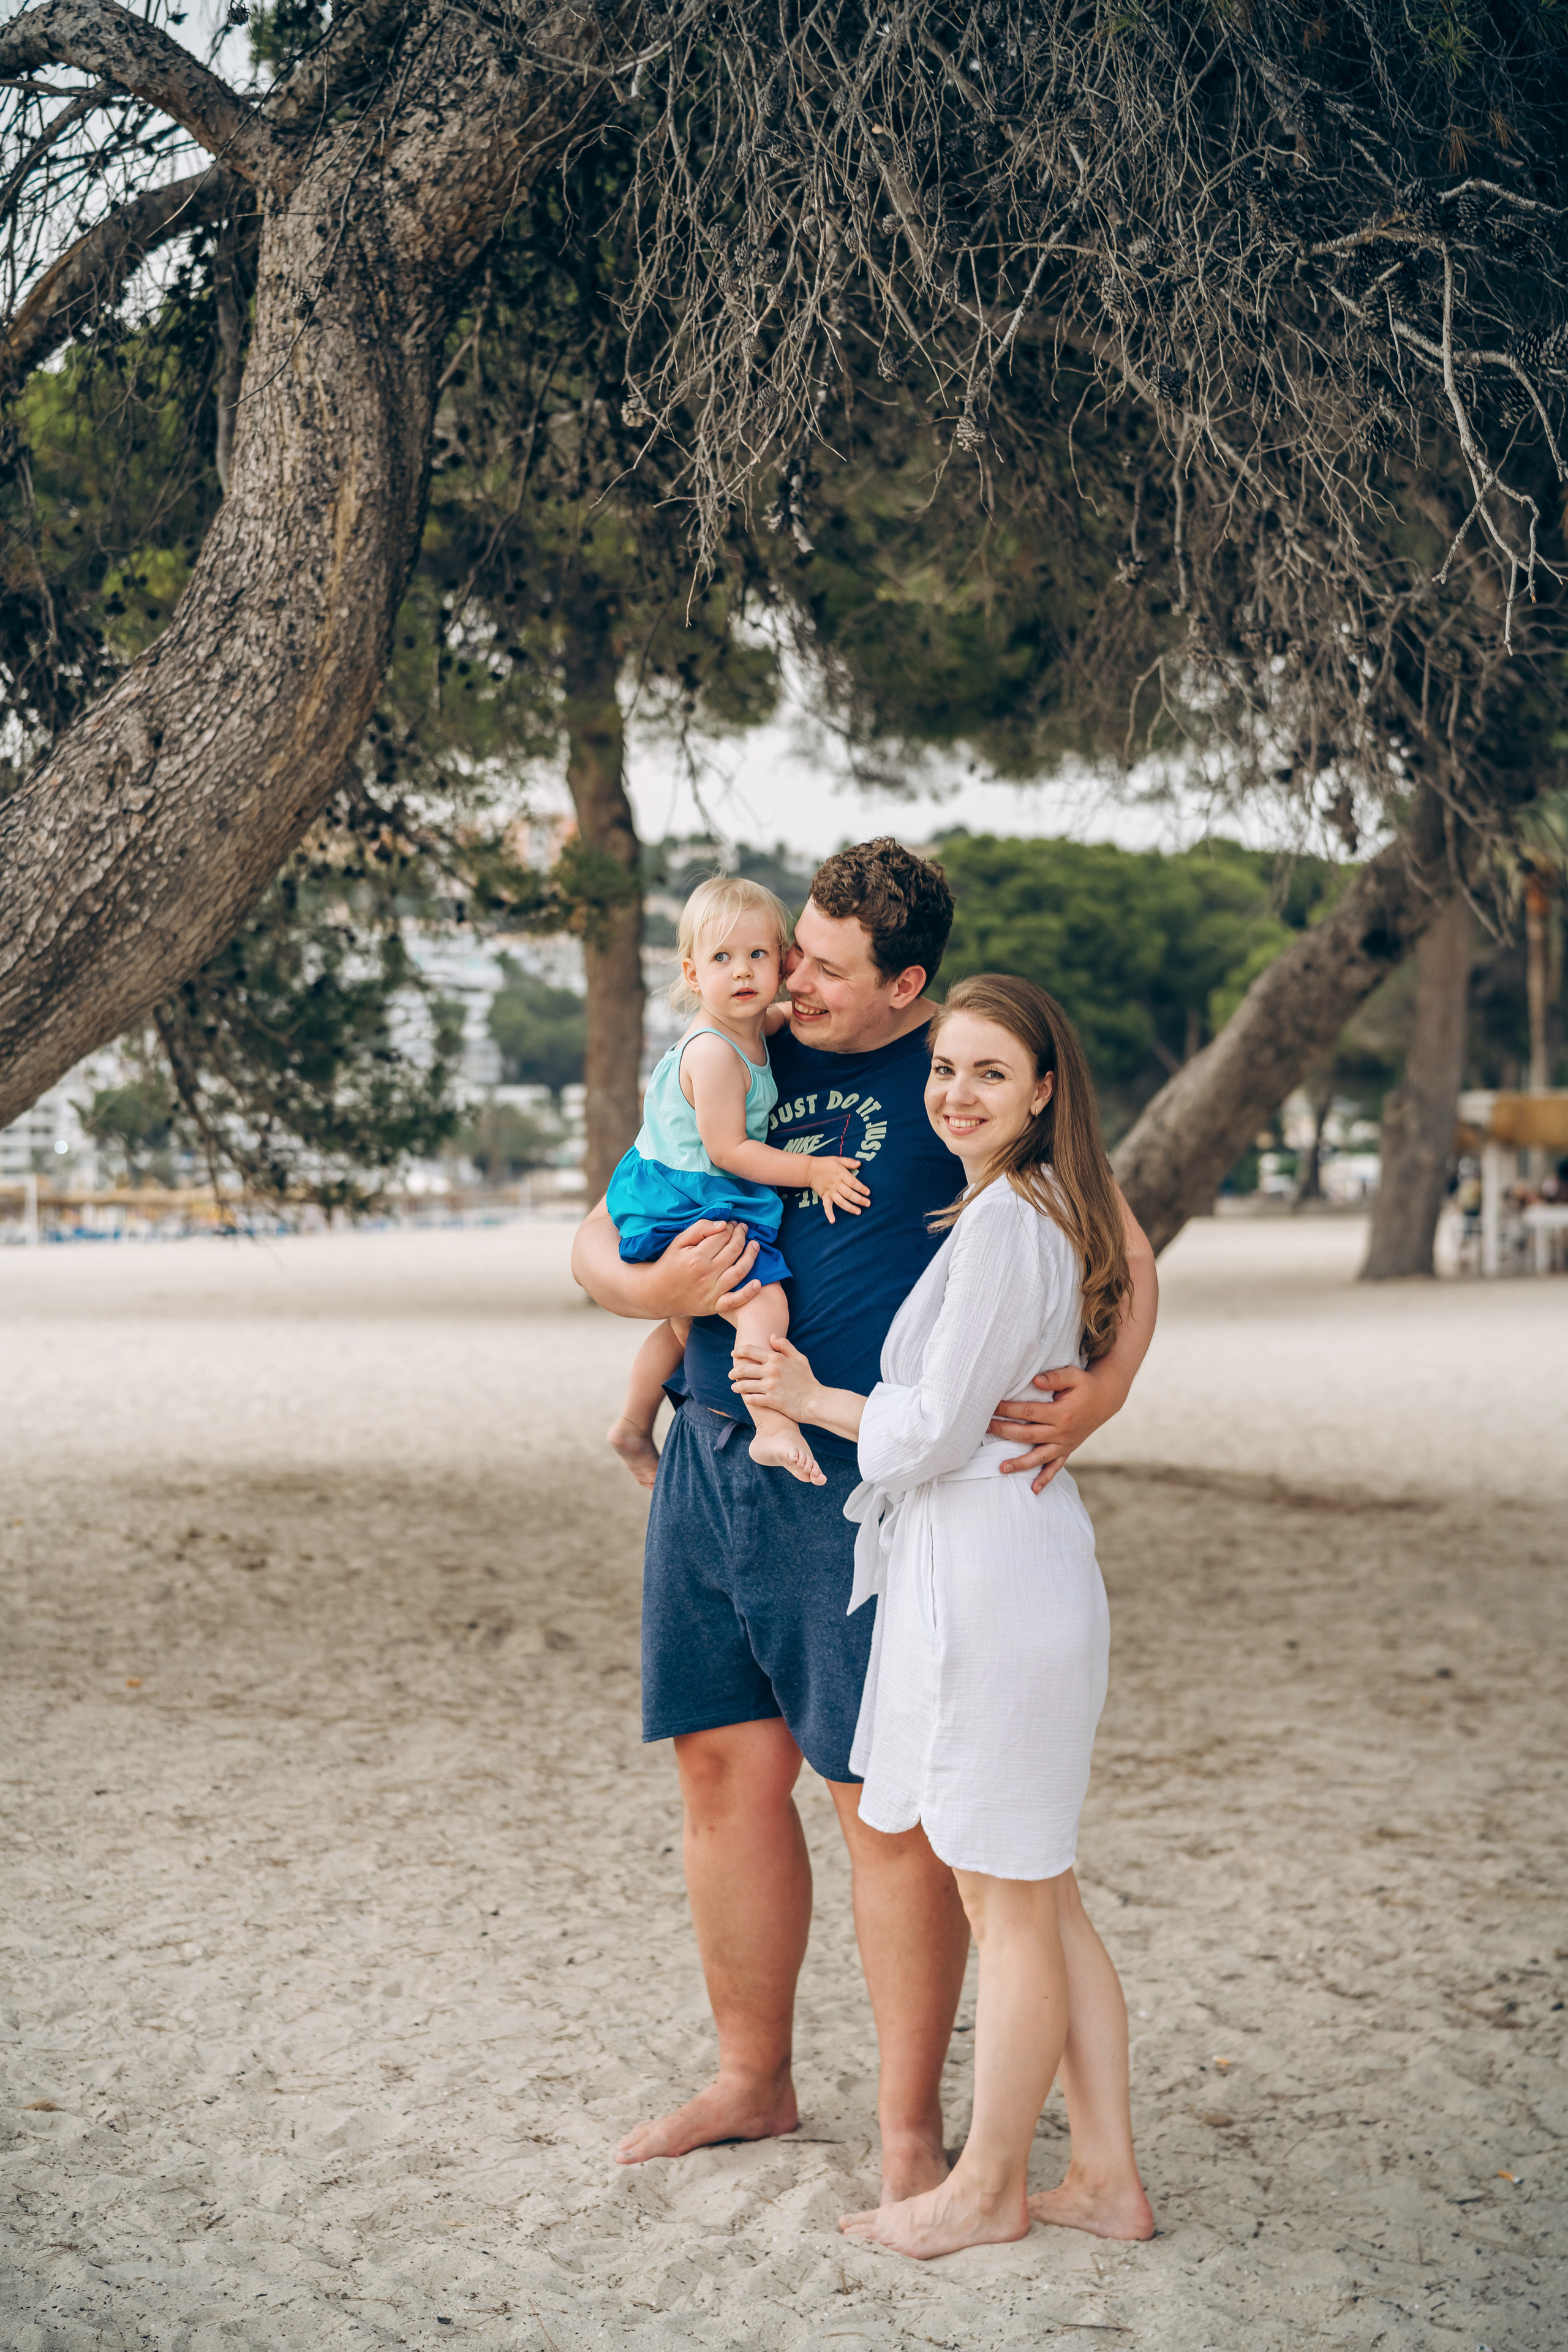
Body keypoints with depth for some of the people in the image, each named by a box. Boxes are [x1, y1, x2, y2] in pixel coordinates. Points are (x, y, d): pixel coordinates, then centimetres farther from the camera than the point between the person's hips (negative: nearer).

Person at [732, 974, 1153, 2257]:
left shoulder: (1000, 1226, -17)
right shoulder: (1052, 1212, 14)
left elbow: (934, 1433, -17)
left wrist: (809, 1400, -1)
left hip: (986, 1581, -10)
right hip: (1024, 1567, 10)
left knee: (1007, 1905, 4)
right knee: (1042, 1898, 16)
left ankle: (990, 2187, 17)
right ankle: (1109, 2177, 23)